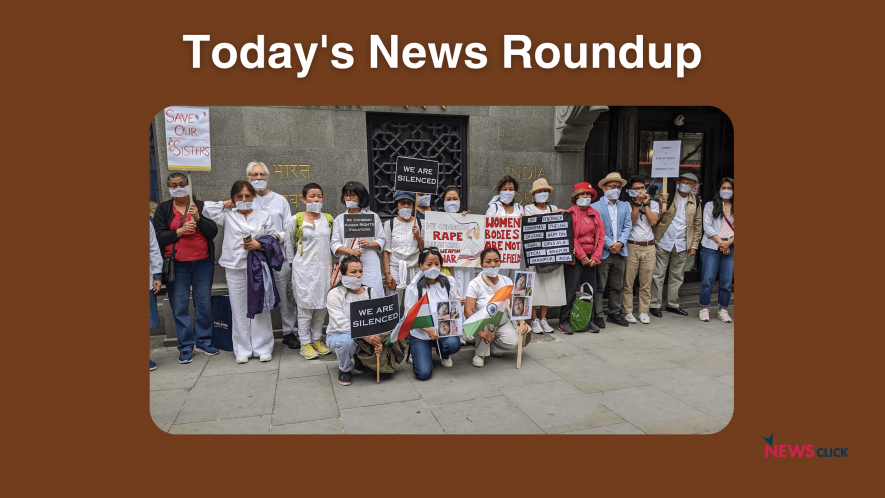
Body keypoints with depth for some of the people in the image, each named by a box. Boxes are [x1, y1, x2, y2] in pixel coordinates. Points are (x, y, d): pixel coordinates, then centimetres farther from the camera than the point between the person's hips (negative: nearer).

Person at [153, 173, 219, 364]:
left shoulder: (201, 206, 8)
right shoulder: (163, 209, 8)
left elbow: (213, 232, -1)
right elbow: (159, 237, -1)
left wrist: (198, 218, -15)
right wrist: (180, 231, -14)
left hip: (203, 263, 1)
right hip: (177, 265, 0)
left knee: (204, 303, 5)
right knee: (180, 306, 1)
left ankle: (203, 342, 19)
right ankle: (186, 346, 11)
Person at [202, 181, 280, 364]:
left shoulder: (263, 216, 8)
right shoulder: (227, 215, 6)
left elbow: (274, 238, 7)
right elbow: (206, 208, -4)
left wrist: (260, 244, -10)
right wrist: (227, 204, 4)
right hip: (235, 268, 0)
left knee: (259, 308, 2)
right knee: (239, 309, 5)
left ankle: (262, 348, 13)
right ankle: (243, 350, 16)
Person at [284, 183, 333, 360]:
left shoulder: (329, 219, 8)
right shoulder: (295, 220, -2)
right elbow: (289, 245, 6)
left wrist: (334, 264, 12)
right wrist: (293, 265, 6)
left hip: (324, 268, 4)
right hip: (304, 269, -4)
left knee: (322, 305, 9)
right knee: (305, 306, 0)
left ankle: (317, 339, 23)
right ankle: (305, 343, 10)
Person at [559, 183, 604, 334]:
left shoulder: (595, 213, 13)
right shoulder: (570, 213, -4)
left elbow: (601, 235, 9)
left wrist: (595, 257, -1)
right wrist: (582, 256, -12)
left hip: (591, 257, 5)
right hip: (575, 257, -5)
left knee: (590, 290, 8)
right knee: (571, 289, -6)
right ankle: (564, 321, 3)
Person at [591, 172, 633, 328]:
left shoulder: (625, 206, 14)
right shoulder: (596, 207, -3)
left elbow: (627, 227, 8)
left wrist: (620, 243, -7)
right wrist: (610, 245, -14)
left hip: (620, 251, 5)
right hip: (603, 252, -5)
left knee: (617, 286, 12)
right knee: (599, 286, -2)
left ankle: (615, 314, 23)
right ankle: (598, 315, 6)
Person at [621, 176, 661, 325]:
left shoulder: (653, 204, 12)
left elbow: (653, 221, -3)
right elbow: (630, 221, -11)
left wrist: (645, 203, -3)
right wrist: (638, 203, -11)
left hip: (648, 246, 3)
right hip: (631, 246, -2)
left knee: (646, 283, 5)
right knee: (628, 281, -3)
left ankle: (643, 311, 14)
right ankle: (628, 311, 7)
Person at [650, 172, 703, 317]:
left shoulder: (695, 202, 8)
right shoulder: (666, 195, -2)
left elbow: (698, 225, 12)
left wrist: (694, 245, 8)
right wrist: (661, 204, -24)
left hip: (682, 245, 3)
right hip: (664, 242, -3)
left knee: (677, 276, 11)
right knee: (658, 275, 0)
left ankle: (673, 304, 24)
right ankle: (655, 305, 9)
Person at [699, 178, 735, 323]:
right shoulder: (710, 205, 8)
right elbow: (707, 226, -1)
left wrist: (729, 242, -10)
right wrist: (720, 242, -10)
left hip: (731, 248, 2)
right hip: (711, 247, -2)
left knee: (727, 282, 3)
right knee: (707, 280, -4)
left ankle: (723, 310, 15)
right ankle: (704, 309, 9)